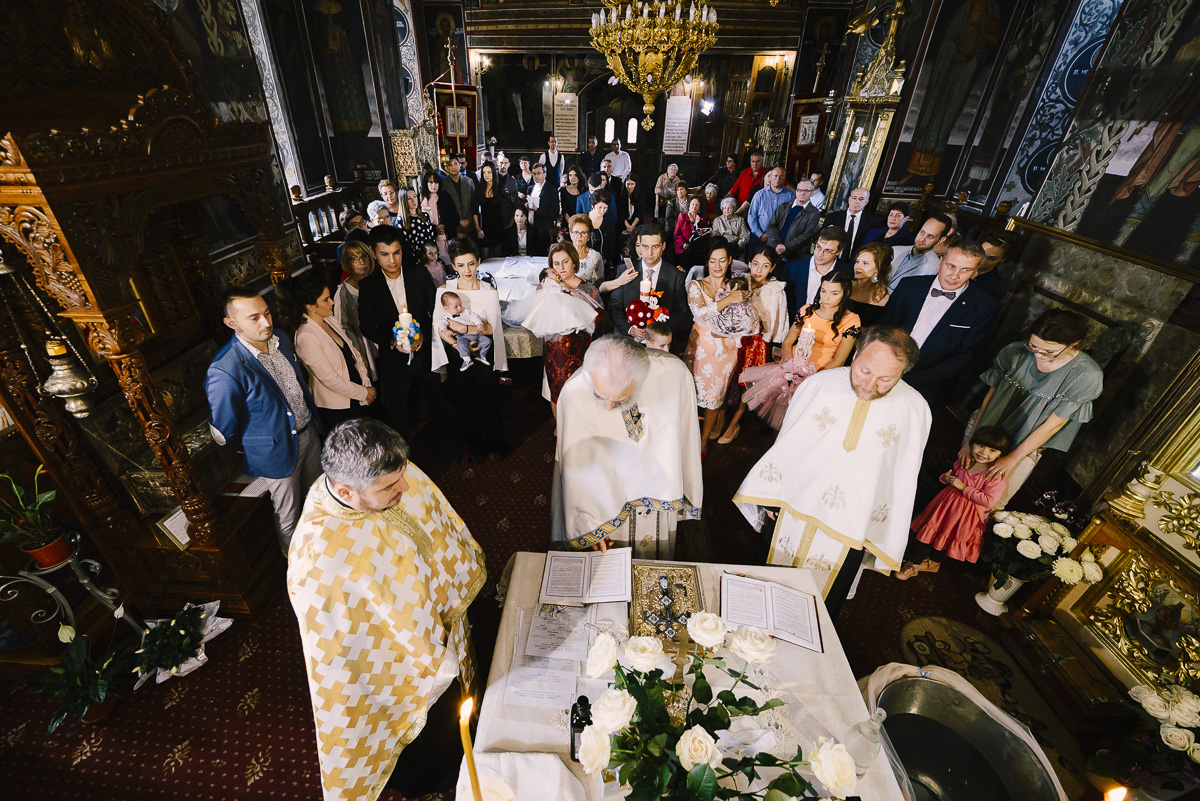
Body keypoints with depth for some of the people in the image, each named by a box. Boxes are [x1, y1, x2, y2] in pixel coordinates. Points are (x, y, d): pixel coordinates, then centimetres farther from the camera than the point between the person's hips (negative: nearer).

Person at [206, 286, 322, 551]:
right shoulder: (224, 371, -30)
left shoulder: (280, 340, -7)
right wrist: (250, 450, -1)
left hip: (310, 432, 7)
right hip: (278, 451, -7)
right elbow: (223, 432, -17)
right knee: (289, 520, 14)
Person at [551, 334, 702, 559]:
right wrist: (588, 521, -9)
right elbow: (575, 465, -15)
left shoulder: (674, 373, -27)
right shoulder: (574, 392, -29)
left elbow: (685, 436, -9)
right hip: (608, 500, -1)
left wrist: (686, 492, 4)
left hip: (662, 491, 2)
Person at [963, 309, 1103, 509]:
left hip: (1025, 447, -2)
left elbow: (1053, 424, -16)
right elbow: (991, 393, -8)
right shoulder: (1016, 352, -14)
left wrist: (1013, 458, -15)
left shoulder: (1087, 375, -19)